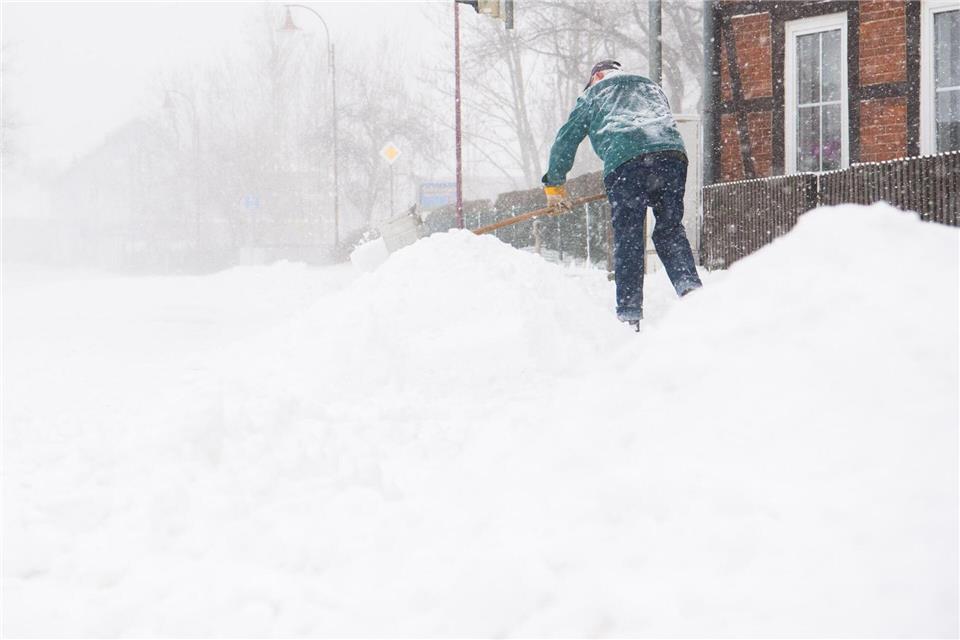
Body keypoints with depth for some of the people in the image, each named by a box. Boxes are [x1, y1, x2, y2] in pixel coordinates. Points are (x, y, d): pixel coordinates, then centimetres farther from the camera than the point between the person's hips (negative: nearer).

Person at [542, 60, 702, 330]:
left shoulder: (592, 95, 26)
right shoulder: (651, 87, 37)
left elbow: (566, 139, 26)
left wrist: (554, 183, 35)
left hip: (624, 159, -3)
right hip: (671, 152, 3)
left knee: (627, 236, 0)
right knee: (670, 229, 11)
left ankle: (629, 312, -4)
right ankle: (690, 285, -10)